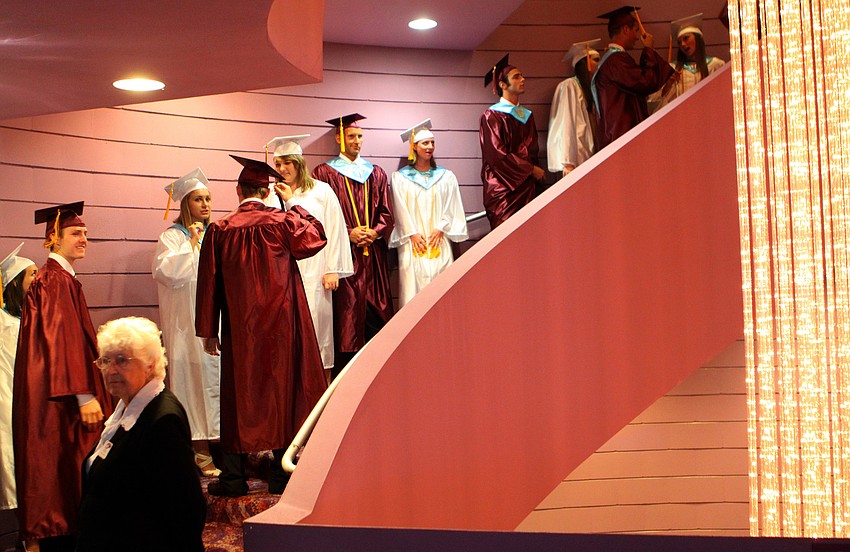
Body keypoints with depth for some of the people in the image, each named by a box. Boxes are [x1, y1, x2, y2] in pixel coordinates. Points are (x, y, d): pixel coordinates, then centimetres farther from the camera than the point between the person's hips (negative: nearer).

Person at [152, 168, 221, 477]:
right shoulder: (173, 237, -3)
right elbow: (165, 272, -18)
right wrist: (190, 243, -16)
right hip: (188, 321, -6)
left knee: (220, 372, 1)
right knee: (197, 375, -7)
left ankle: (218, 439, 8)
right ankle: (200, 452, -4)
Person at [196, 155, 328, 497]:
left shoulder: (219, 229, -2)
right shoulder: (282, 221, -5)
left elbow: (209, 282, 2)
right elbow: (315, 238, 12)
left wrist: (209, 331, 8)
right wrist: (293, 205, 16)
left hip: (239, 328, 1)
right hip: (282, 324, -1)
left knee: (238, 395, 7)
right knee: (283, 391, 7)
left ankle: (232, 477, 8)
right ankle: (282, 474, 10)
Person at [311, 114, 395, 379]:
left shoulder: (376, 173, 17)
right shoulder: (324, 173, 5)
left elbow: (387, 213, 12)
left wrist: (375, 232, -7)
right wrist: (348, 233, -13)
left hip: (373, 255, 4)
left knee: (376, 313, 1)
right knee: (345, 315, -7)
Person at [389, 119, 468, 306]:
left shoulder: (446, 176, 11)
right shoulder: (400, 177, 7)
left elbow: (451, 207, 6)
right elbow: (401, 209, 1)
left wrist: (440, 229, -6)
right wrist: (412, 233, -8)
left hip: (439, 241, 1)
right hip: (412, 242, -1)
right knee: (414, 285, -7)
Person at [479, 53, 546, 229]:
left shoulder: (526, 115, 18)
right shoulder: (492, 116, -2)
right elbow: (497, 154, -10)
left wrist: (535, 171, 5)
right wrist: (531, 170, -7)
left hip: (527, 184, 6)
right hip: (503, 187, -6)